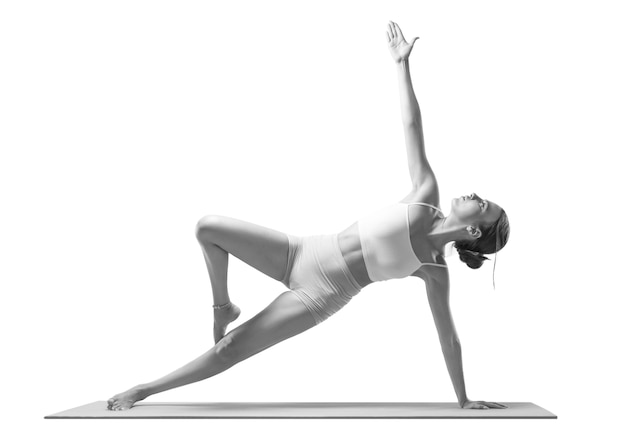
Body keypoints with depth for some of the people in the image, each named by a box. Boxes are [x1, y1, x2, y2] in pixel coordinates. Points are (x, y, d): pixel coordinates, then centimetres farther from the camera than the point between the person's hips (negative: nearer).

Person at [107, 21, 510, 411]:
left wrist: (464, 400, 4)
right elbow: (412, 126, -2)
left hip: (321, 294, -4)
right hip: (302, 253, 5)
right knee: (208, 227, -6)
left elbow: (449, 336, 0)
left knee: (230, 350, -7)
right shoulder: (427, 197, 0)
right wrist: (402, 64, -2)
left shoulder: (435, 270, -7)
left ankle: (144, 391, 12)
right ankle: (224, 307, 18)